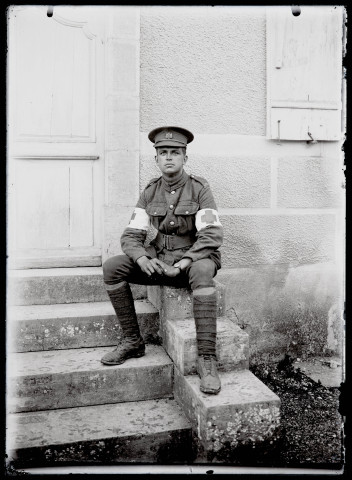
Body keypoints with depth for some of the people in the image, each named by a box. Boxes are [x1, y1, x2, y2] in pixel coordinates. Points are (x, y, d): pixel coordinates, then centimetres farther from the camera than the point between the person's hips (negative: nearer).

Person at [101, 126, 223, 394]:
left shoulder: (199, 189, -8)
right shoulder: (150, 192, 5)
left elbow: (212, 236, -17)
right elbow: (131, 235, 0)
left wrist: (181, 264, -27)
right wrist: (142, 259, -21)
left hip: (195, 259, -4)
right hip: (161, 260, 5)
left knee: (202, 271, -40)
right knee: (112, 267, -14)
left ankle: (207, 358, -34)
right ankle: (133, 341, -5)